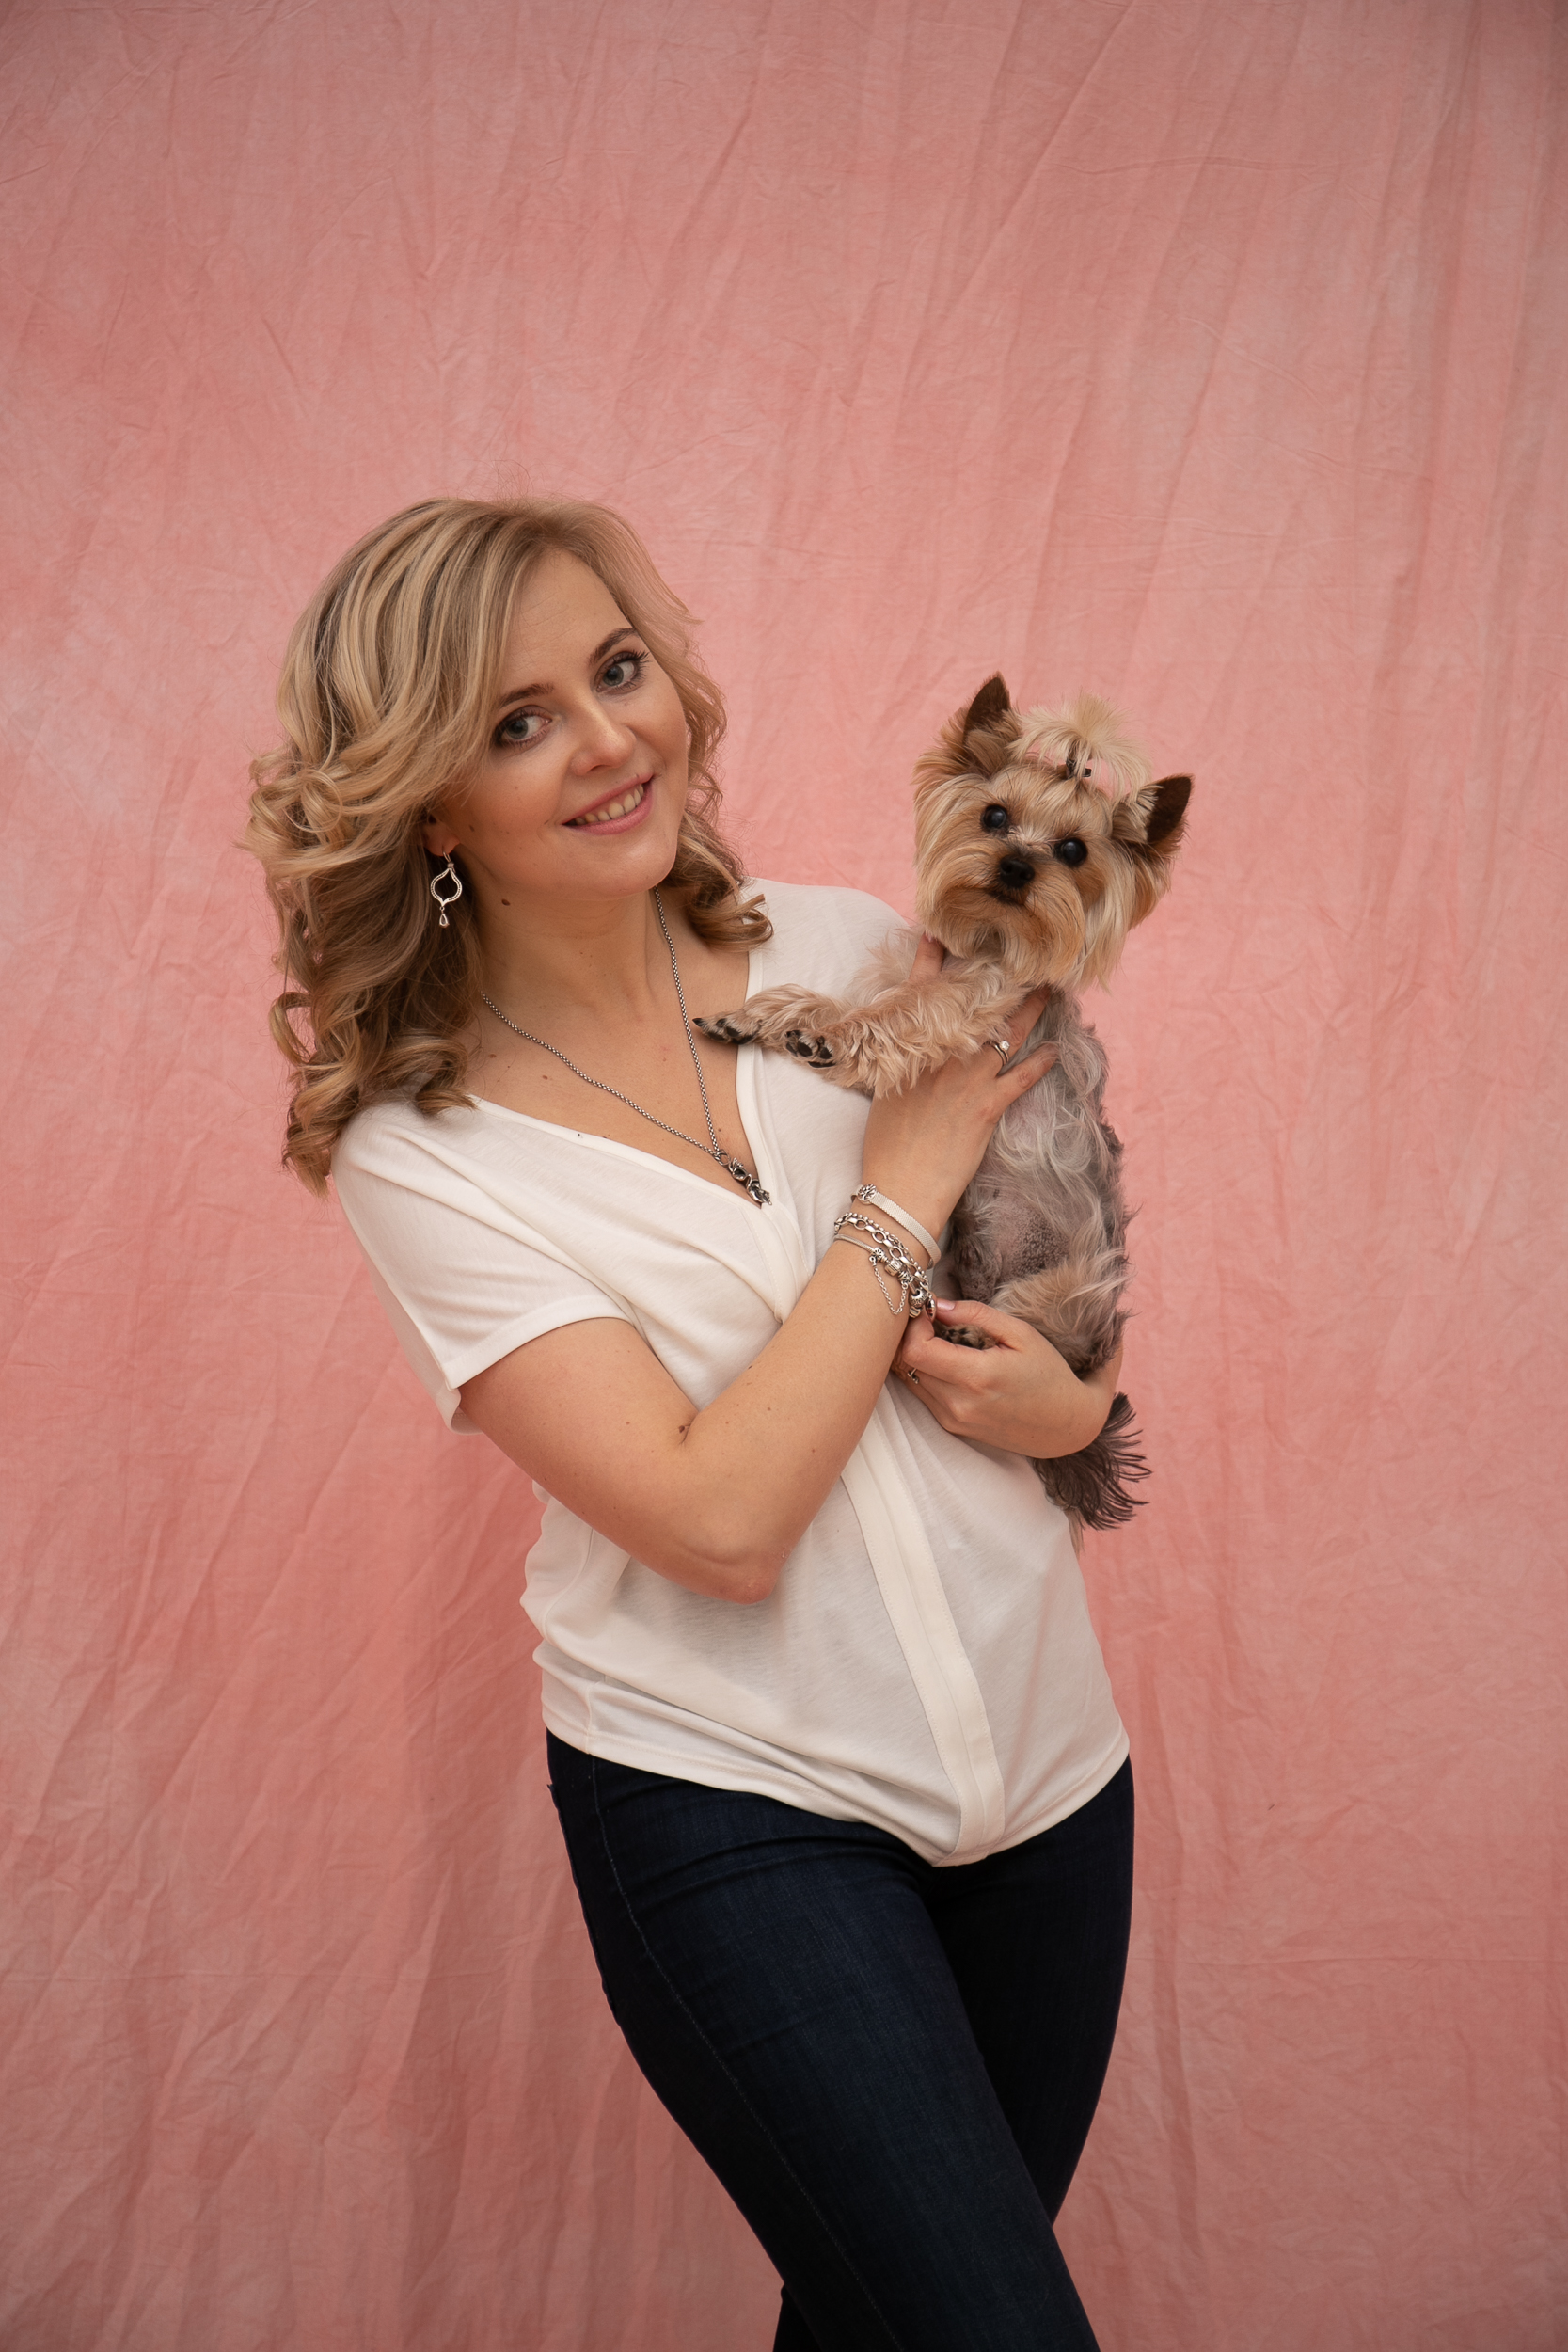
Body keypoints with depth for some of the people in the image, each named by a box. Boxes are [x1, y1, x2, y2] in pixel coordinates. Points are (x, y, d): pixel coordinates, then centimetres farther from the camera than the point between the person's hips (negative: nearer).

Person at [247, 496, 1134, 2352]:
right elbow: (718, 1517, -20)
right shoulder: (421, 1145, -12)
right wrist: (906, 1182, -16)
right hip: (734, 1807, -4)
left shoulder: (853, 954, -2)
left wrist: (1071, 1398, -9)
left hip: (1042, 1757, 4)